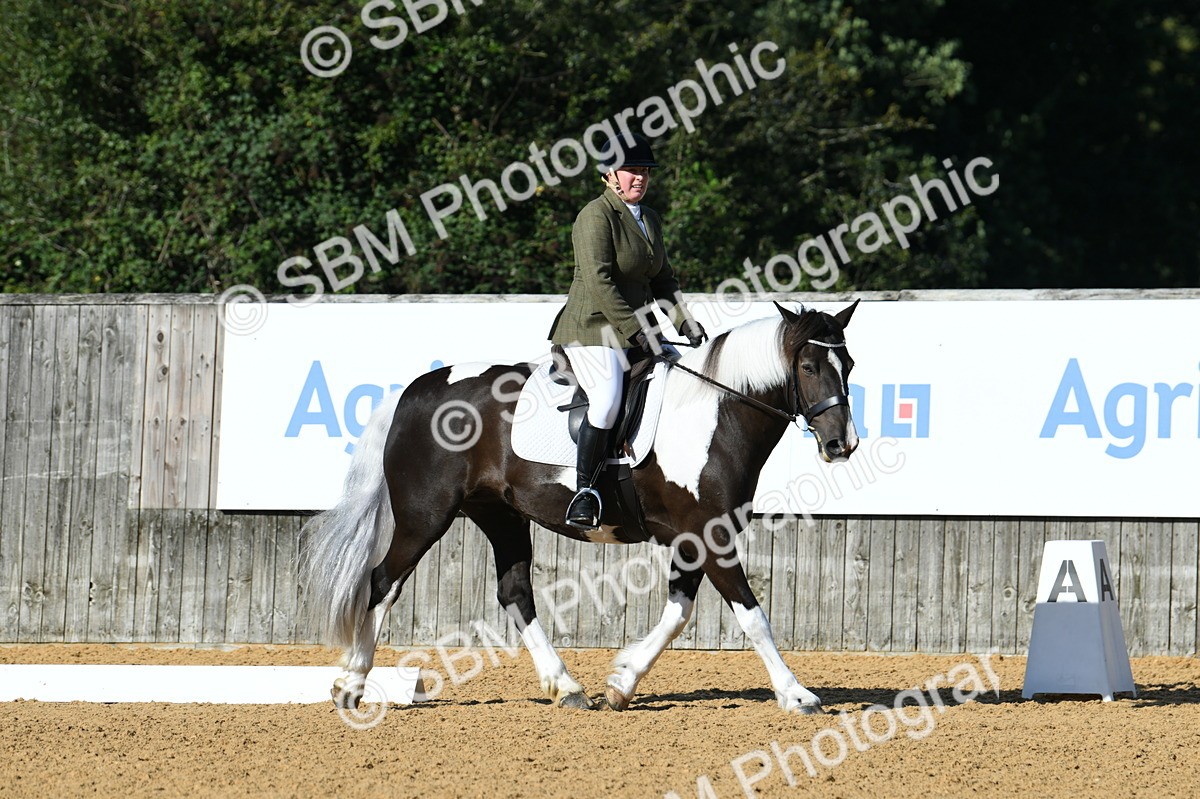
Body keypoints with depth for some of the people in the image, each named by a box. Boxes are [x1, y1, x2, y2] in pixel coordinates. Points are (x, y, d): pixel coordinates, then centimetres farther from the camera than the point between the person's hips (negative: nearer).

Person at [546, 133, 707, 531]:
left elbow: (662, 280, 22)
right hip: (592, 329, -9)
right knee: (607, 398, -28)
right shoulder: (596, 216, -10)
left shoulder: (650, 220, 17)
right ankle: (584, 494, -25)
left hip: (634, 329, 9)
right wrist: (635, 330, -22)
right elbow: (598, 281, -19)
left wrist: (685, 322, 6)